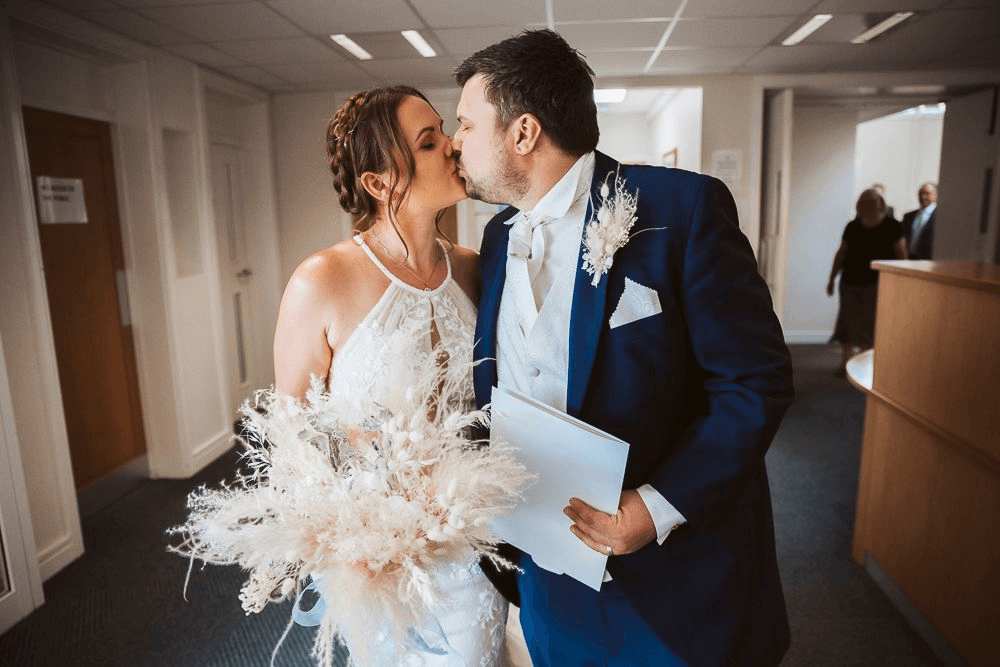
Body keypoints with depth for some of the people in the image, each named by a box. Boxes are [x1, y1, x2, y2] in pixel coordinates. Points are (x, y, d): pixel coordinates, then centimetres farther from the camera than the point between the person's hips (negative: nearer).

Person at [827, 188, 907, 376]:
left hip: (877, 283, -3)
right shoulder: (852, 227, 6)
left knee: (868, 323, 0)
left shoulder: (892, 226, -2)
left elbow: (901, 254, 0)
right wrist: (832, 279, 11)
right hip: (851, 282, 3)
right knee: (848, 320, 4)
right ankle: (845, 360, 13)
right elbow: (841, 253, 11)